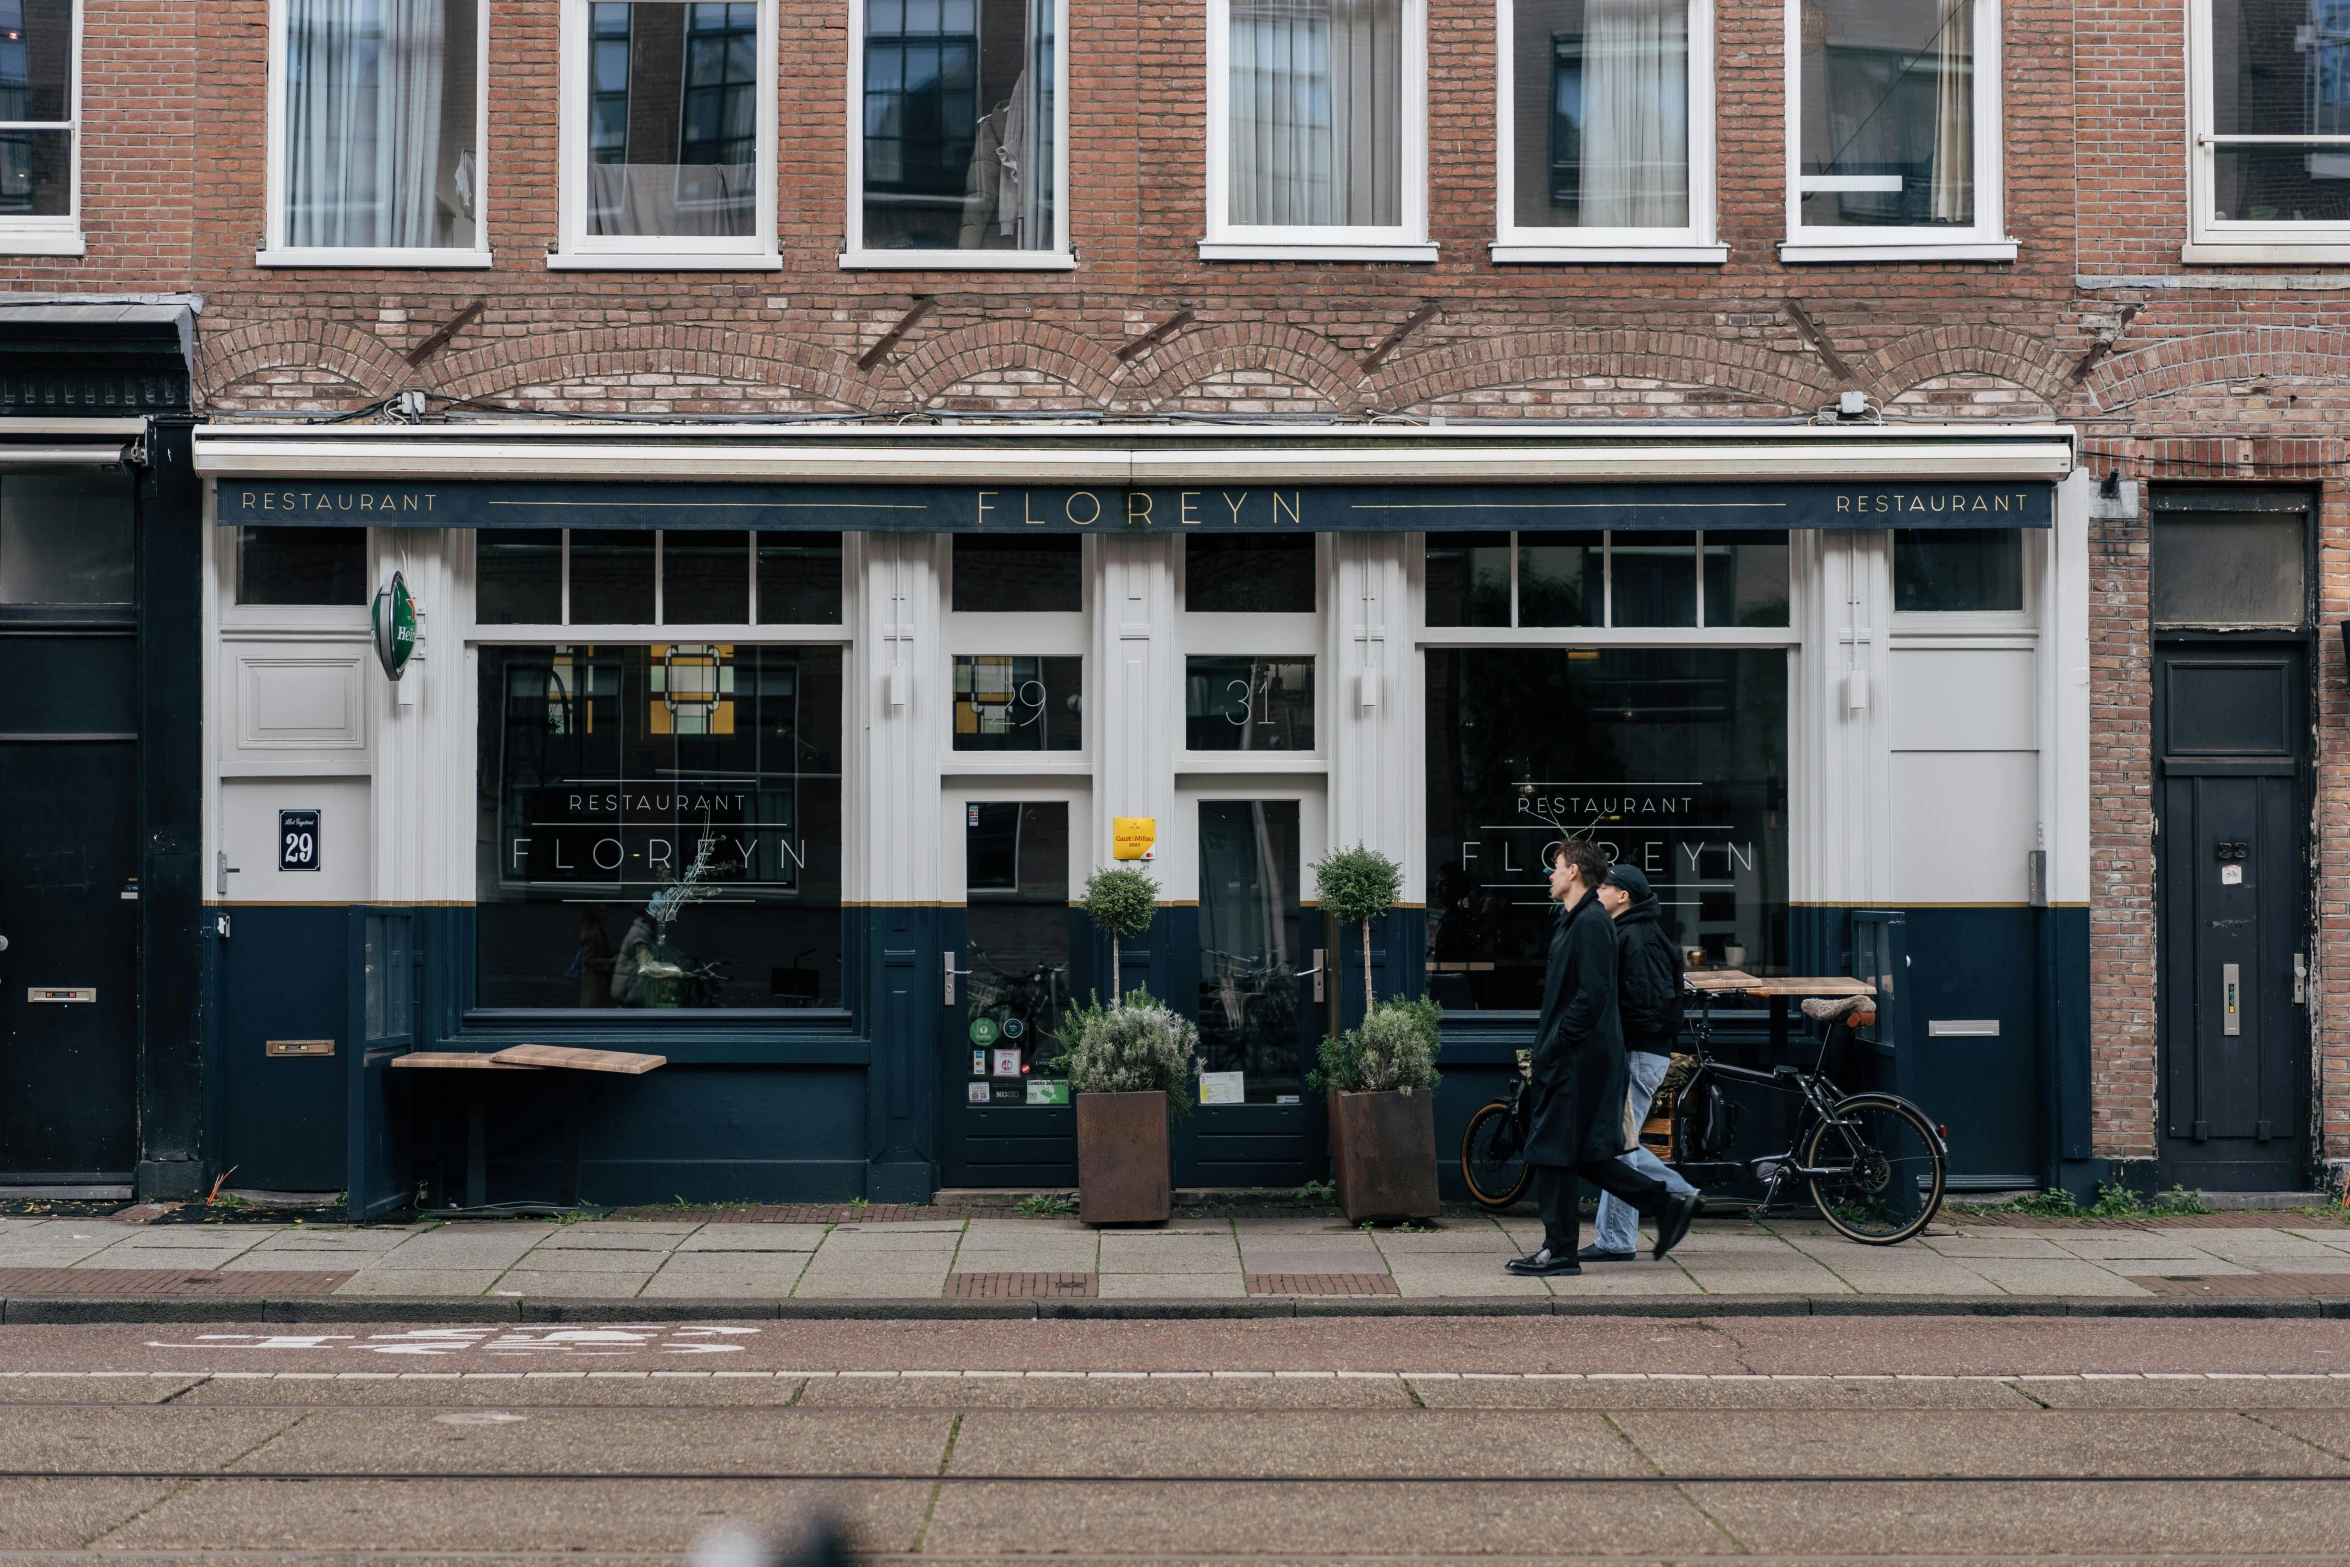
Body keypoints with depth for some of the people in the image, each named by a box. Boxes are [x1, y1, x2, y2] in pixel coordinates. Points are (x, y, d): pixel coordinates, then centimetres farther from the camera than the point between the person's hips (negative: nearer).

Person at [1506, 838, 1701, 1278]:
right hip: (1570, 1059, 10)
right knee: (1585, 1155, 12)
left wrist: (1554, 1044, -20)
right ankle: (1667, 1207, 17)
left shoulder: (1591, 923, -14)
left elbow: (1592, 995, -22)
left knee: (1552, 1153, -4)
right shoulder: (1573, 921, 18)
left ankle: (1560, 1251, 3)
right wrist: (1547, 1045, 16)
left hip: (1578, 1060, -10)